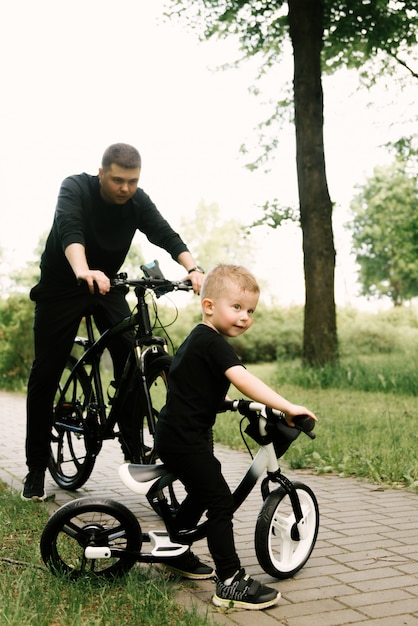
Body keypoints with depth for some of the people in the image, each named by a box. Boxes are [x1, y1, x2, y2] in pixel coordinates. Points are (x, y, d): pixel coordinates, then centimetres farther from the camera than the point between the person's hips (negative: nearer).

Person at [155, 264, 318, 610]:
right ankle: (231, 584, -8)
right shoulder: (214, 342, -17)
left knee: (201, 494, 26)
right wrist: (287, 406, -37)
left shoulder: (196, 339, 15)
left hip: (172, 435, 11)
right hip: (186, 439, -11)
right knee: (221, 503, -10)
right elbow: (241, 378, -32)